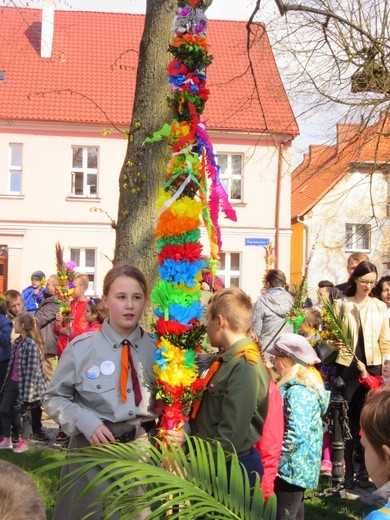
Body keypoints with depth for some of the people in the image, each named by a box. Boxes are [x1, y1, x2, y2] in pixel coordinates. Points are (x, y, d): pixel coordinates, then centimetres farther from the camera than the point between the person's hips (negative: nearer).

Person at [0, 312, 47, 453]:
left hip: (25, 383, -9)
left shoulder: (31, 345, -19)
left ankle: (24, 442, 20)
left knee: (25, 412, 6)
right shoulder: (18, 341, 9)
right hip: (13, 382, 9)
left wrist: (28, 391, -22)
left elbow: (32, 370, -21)